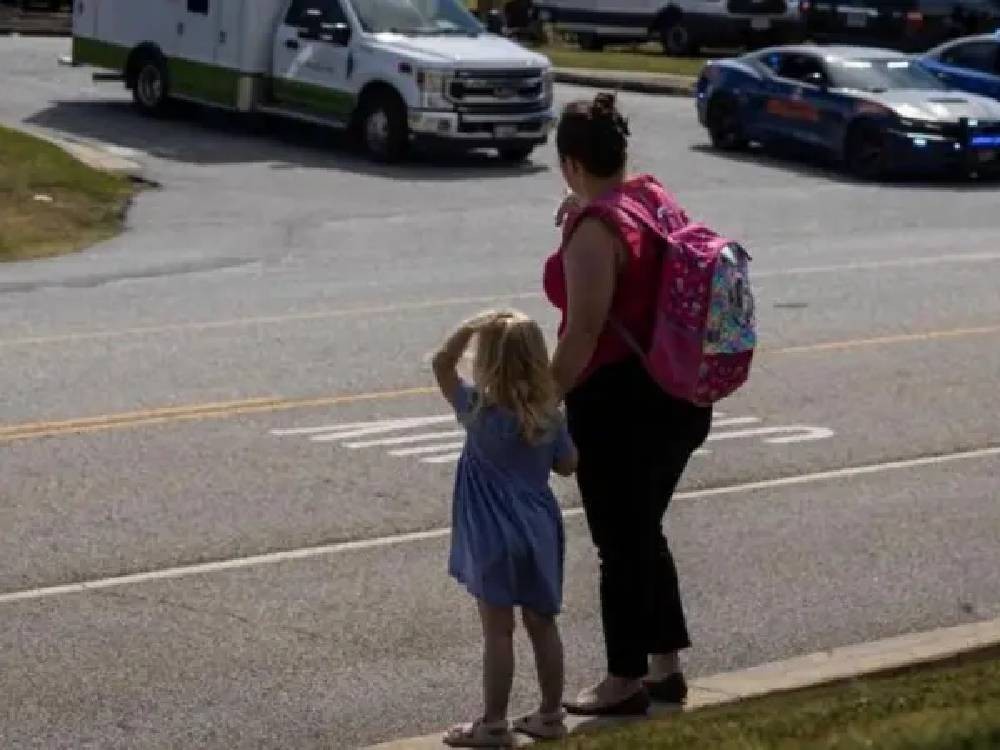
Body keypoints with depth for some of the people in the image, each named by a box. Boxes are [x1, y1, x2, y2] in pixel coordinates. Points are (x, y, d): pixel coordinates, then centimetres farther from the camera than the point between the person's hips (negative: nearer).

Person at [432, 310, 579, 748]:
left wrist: (473, 327, -15)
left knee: (498, 632, 1)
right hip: (541, 534, 5)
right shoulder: (550, 415, -2)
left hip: (496, 540, -5)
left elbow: (441, 365, -8)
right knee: (543, 625, 14)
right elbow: (567, 465, 9)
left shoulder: (480, 411, -14)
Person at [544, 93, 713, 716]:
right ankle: (667, 665, 28)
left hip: (618, 403, -8)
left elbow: (584, 330, -23)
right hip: (679, 396, 9)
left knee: (620, 545, 5)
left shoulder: (592, 228, -20)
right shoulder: (653, 196, 5)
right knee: (645, 532, 20)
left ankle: (626, 681, 16)